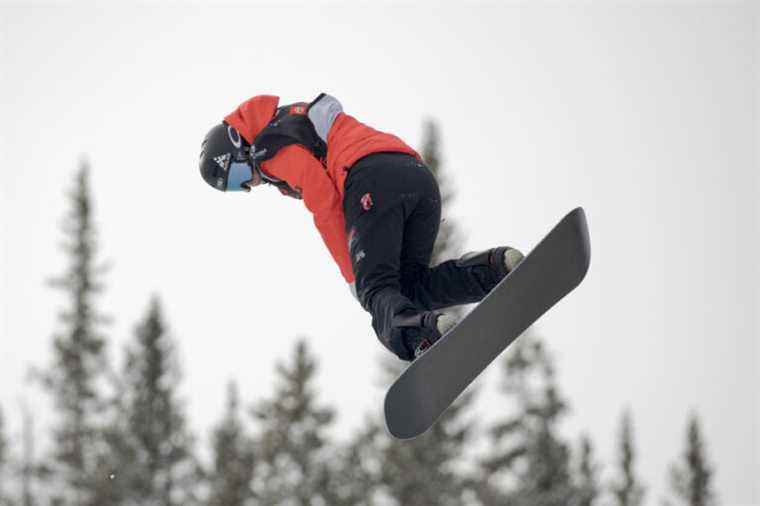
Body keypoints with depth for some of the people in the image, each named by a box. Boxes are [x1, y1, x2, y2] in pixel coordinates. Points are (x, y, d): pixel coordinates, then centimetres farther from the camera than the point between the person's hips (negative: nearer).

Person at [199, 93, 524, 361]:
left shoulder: (272, 150, 6)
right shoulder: (296, 121, 35)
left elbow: (326, 208, -3)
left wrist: (354, 276, 1)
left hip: (374, 181, -8)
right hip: (419, 173, 8)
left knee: (376, 289, -10)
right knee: (410, 286, 7)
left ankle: (423, 332, -41)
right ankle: (497, 265, -13)